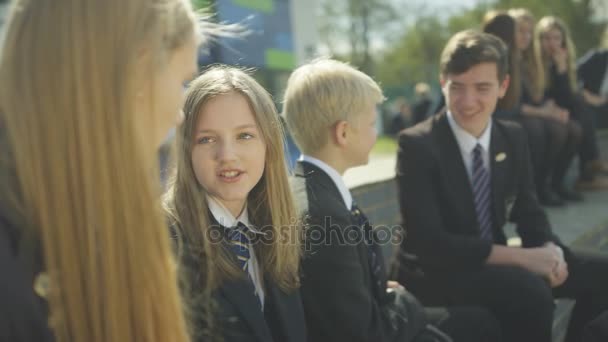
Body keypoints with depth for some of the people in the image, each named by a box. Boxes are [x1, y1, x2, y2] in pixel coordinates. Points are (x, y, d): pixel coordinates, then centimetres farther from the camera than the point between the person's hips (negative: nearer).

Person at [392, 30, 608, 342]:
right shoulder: (416, 144, -18)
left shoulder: (513, 138, 2)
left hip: (494, 262, 7)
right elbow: (429, 242, -24)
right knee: (529, 289, -31)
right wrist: (522, 257, -27)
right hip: (434, 272, -6)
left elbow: (529, 213, 8)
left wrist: (549, 250, -15)